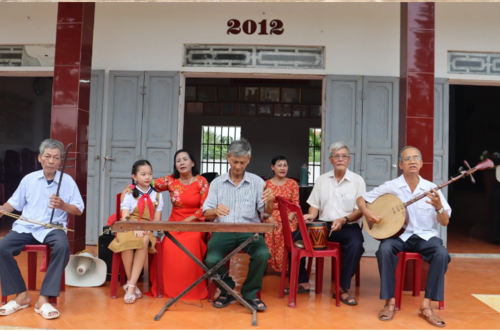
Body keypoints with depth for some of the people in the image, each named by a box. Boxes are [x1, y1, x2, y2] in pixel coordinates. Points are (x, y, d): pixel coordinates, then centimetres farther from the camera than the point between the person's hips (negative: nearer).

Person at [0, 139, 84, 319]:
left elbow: (79, 210, 2)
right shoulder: (29, 179, 11)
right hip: (26, 226, 3)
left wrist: (63, 206, -17)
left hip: (53, 227, -3)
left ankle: (44, 298, -25)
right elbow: (15, 203, 18)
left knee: (63, 247, -35)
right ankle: (21, 295, -8)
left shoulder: (67, 181, 3)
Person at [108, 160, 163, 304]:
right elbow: (125, 217, -3)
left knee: (144, 241, -35)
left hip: (147, 229, 1)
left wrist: (148, 229, -13)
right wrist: (135, 228, -23)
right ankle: (130, 281, -17)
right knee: (126, 240, -36)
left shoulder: (157, 195, 14)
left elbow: (157, 219, 8)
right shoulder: (129, 194, 8)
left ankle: (131, 286, -29)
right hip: (128, 227, -1)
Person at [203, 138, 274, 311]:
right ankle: (227, 291, 4)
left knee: (263, 254, -30)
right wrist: (215, 211, -21)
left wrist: (269, 201, -24)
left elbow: (267, 211, 0)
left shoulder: (257, 181, 7)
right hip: (223, 230, 1)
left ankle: (249, 293, -2)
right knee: (212, 259, -28)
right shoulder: (217, 183, 9)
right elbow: (206, 213, 4)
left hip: (249, 230, 0)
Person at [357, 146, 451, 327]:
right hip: (398, 234, -1)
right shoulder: (391, 186, -2)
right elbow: (361, 199, 5)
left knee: (442, 254, -29)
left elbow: (445, 222, 1)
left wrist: (438, 207, -20)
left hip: (425, 235, 1)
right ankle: (390, 301, -17)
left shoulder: (431, 188, 1)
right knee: (385, 249, -33)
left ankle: (426, 305, -18)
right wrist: (367, 212, -16)